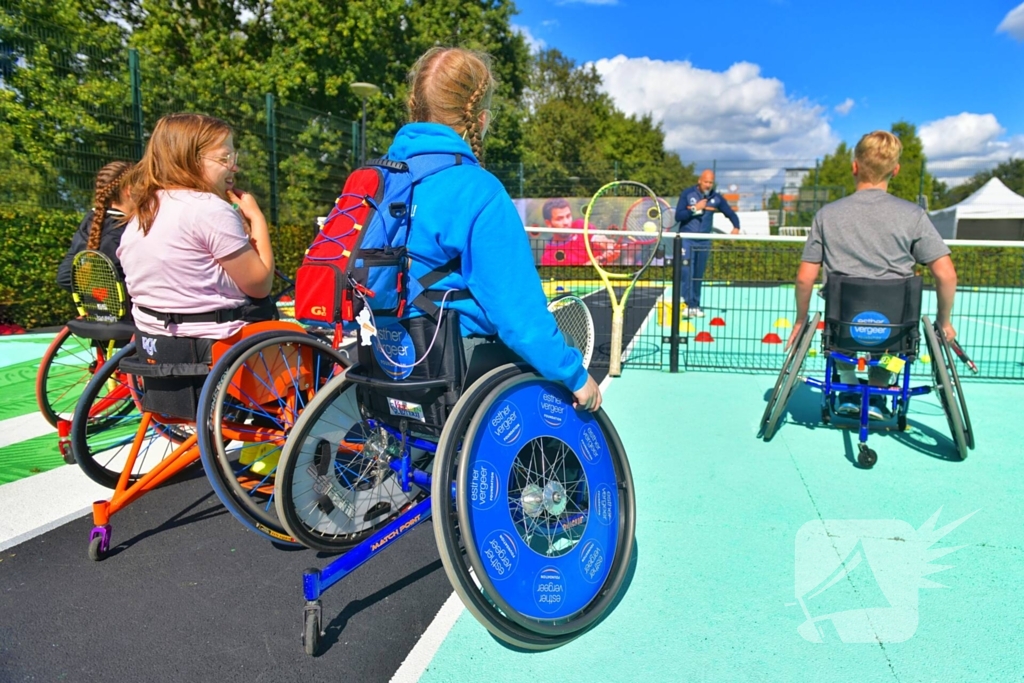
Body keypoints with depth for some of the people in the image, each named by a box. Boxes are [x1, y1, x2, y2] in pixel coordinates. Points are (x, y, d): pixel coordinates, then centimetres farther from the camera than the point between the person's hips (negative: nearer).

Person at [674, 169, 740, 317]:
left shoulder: (716, 198, 1)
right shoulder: (687, 194, -5)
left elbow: (731, 214, 7)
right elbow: (678, 216, -10)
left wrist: (736, 227, -12)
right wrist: (695, 208, -19)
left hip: (704, 241, 3)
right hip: (687, 240, -3)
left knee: (699, 275, 8)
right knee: (686, 273, -12)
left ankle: (696, 305, 16)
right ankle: (688, 304, -11)